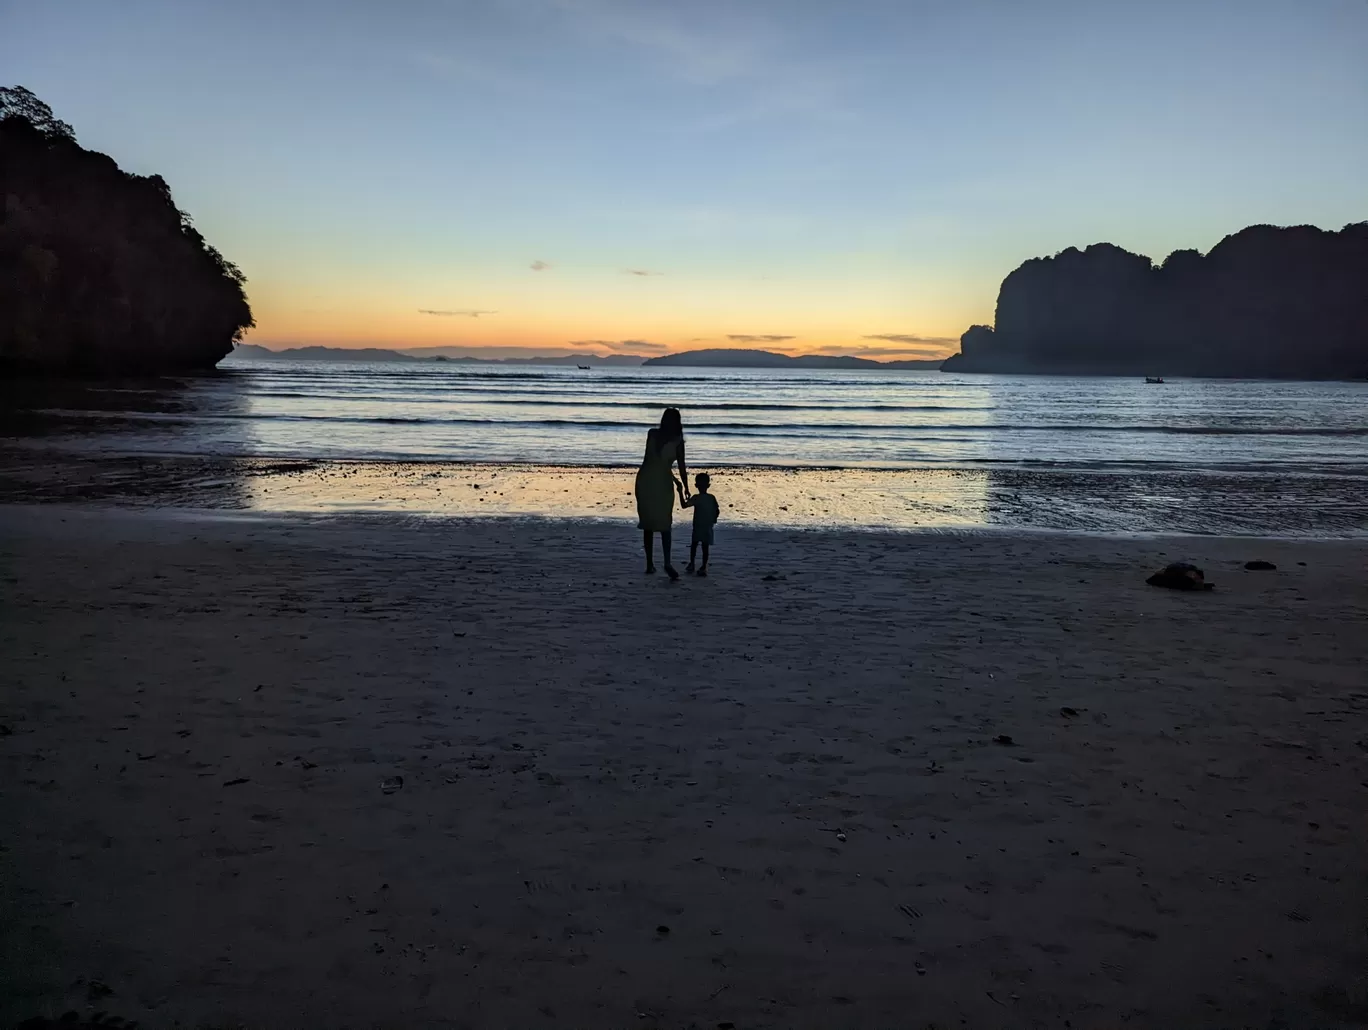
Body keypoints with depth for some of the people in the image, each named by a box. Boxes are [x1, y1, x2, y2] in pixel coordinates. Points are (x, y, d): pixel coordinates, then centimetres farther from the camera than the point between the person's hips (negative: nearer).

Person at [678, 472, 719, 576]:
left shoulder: (696, 498, -13)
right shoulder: (712, 498, 2)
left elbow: (684, 505, -23)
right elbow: (716, 511, 7)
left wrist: (681, 492, -18)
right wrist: (713, 521, 23)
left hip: (697, 527, -3)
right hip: (708, 528, 4)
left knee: (694, 545, 13)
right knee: (705, 547, 5)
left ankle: (691, 564, 18)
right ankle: (704, 566, 4)